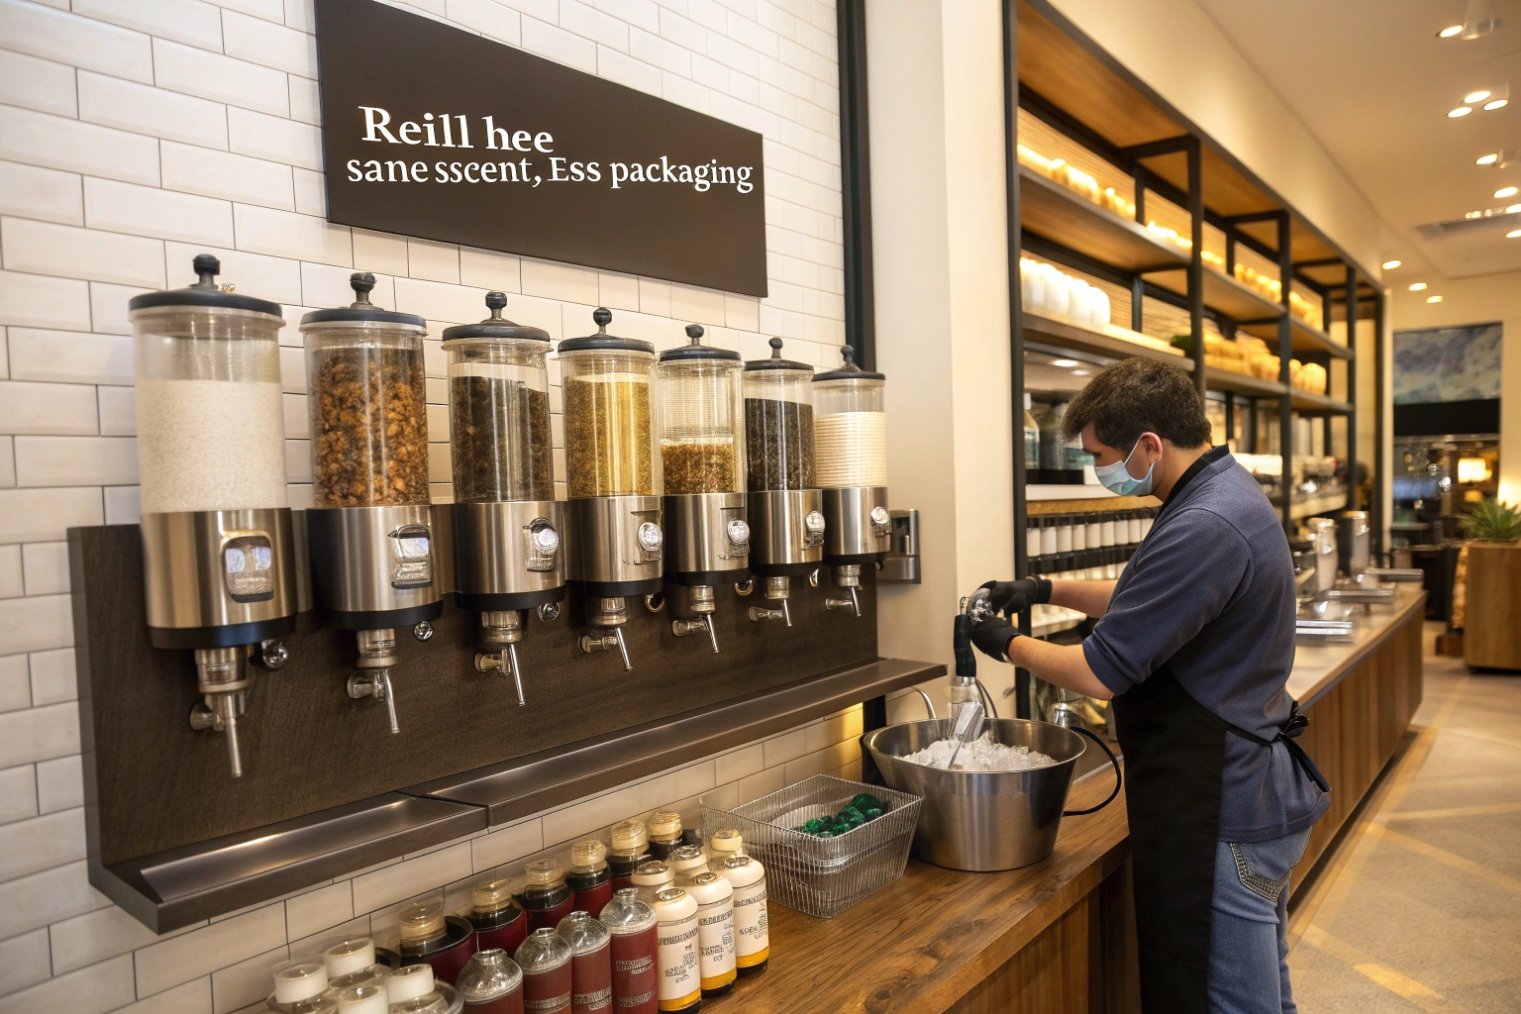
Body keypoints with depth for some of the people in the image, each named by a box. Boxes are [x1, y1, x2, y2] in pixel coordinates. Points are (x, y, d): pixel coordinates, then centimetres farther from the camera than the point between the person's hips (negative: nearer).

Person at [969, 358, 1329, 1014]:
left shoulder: (1202, 529, -28)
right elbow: (1151, 603, 18)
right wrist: (1049, 590, 9)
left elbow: (1099, 675, -25)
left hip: (1221, 814, -10)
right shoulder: (1228, 489, 6)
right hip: (1259, 789, 10)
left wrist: (1007, 645, -8)